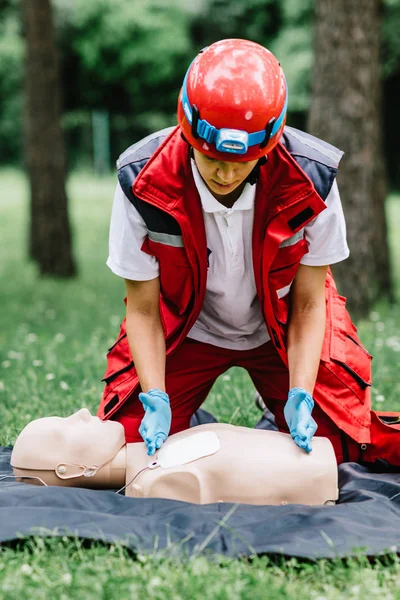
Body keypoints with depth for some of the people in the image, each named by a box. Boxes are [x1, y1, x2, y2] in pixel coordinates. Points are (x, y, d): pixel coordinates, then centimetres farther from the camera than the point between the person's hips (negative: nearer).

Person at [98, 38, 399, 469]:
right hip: (186, 330, 0)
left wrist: (300, 396, -29)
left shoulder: (311, 179, -29)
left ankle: (277, 420, 29)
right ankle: (193, 429, 25)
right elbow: (143, 309, -18)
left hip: (280, 330, 0)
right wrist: (155, 399, -31)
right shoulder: (142, 181, -29)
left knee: (336, 447, -6)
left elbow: (307, 305, -17)